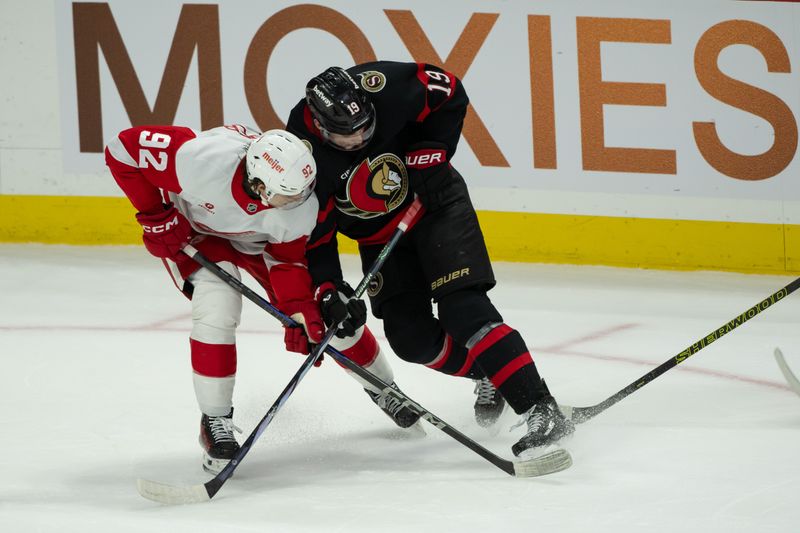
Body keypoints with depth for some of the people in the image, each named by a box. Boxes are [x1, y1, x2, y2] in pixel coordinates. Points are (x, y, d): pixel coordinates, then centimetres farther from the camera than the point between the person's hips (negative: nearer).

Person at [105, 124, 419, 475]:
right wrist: (157, 216, -29)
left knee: (337, 313, 1)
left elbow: (289, 261, -16)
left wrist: (303, 315, -26)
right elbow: (123, 147, -34)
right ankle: (214, 422, -10)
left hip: (258, 240, 3)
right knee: (217, 306, -27)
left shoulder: (302, 206, -34)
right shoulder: (202, 160, -45)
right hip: (194, 228, -3)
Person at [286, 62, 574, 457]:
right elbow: (312, 227, -15)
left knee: (462, 308, -19)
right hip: (378, 230, 3)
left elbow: (449, 92, -10)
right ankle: (487, 374, 23)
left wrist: (432, 154, -16)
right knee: (410, 335, -4)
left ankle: (541, 412, -25)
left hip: (435, 201, -3)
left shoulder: (385, 88, -29)